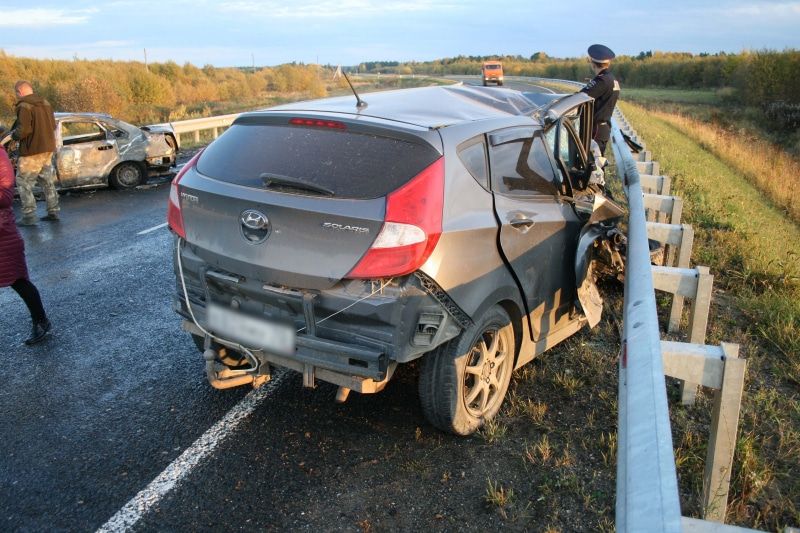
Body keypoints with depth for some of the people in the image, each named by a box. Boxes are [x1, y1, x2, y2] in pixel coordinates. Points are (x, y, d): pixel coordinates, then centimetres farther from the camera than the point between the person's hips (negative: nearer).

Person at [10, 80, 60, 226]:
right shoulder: (45, 103, 8)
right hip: (48, 149, 7)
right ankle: (53, 212, 21)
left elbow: (23, 130, -22)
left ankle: (29, 217, 0)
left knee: (23, 182, 2)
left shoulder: (24, 107, -15)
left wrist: (14, 135, -3)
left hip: (32, 151, -7)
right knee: (47, 181, 17)